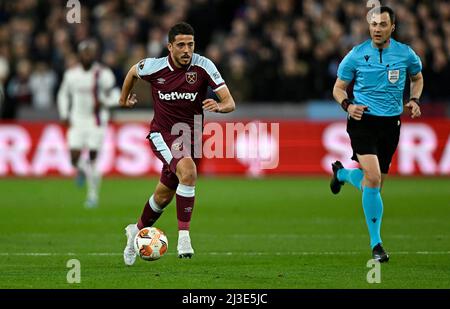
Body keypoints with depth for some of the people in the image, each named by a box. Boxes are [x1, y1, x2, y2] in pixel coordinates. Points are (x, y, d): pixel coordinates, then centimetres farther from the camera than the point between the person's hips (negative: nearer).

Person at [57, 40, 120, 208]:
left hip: (96, 122, -2)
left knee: (93, 160, -2)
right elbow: (63, 95, 17)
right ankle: (82, 168, 30)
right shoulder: (71, 74, 3)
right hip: (77, 121, 2)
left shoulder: (103, 74, -7)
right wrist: (64, 115, 7)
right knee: (75, 159, -7)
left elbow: (114, 95, -4)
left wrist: (103, 102, -23)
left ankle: (93, 195, 13)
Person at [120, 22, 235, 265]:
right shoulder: (154, 67, -14)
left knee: (164, 195, 16)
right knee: (188, 170, -32)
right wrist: (124, 97, 25)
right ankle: (184, 236, -28)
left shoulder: (203, 67, -15)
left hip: (190, 136, 3)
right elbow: (133, 72, 11)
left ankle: (137, 231, 44)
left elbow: (230, 103, -18)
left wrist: (218, 106, -40)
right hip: (162, 134, -3)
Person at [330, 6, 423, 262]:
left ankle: (342, 173, 46)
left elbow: (417, 78, 20)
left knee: (375, 182, 10)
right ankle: (376, 244, -10)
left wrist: (415, 100, 2)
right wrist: (347, 105, -15)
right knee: (373, 178, -20)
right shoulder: (357, 55, -4)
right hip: (363, 120, -3)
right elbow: (339, 88, 6)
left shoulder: (405, 54, 1)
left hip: (390, 124, 3)